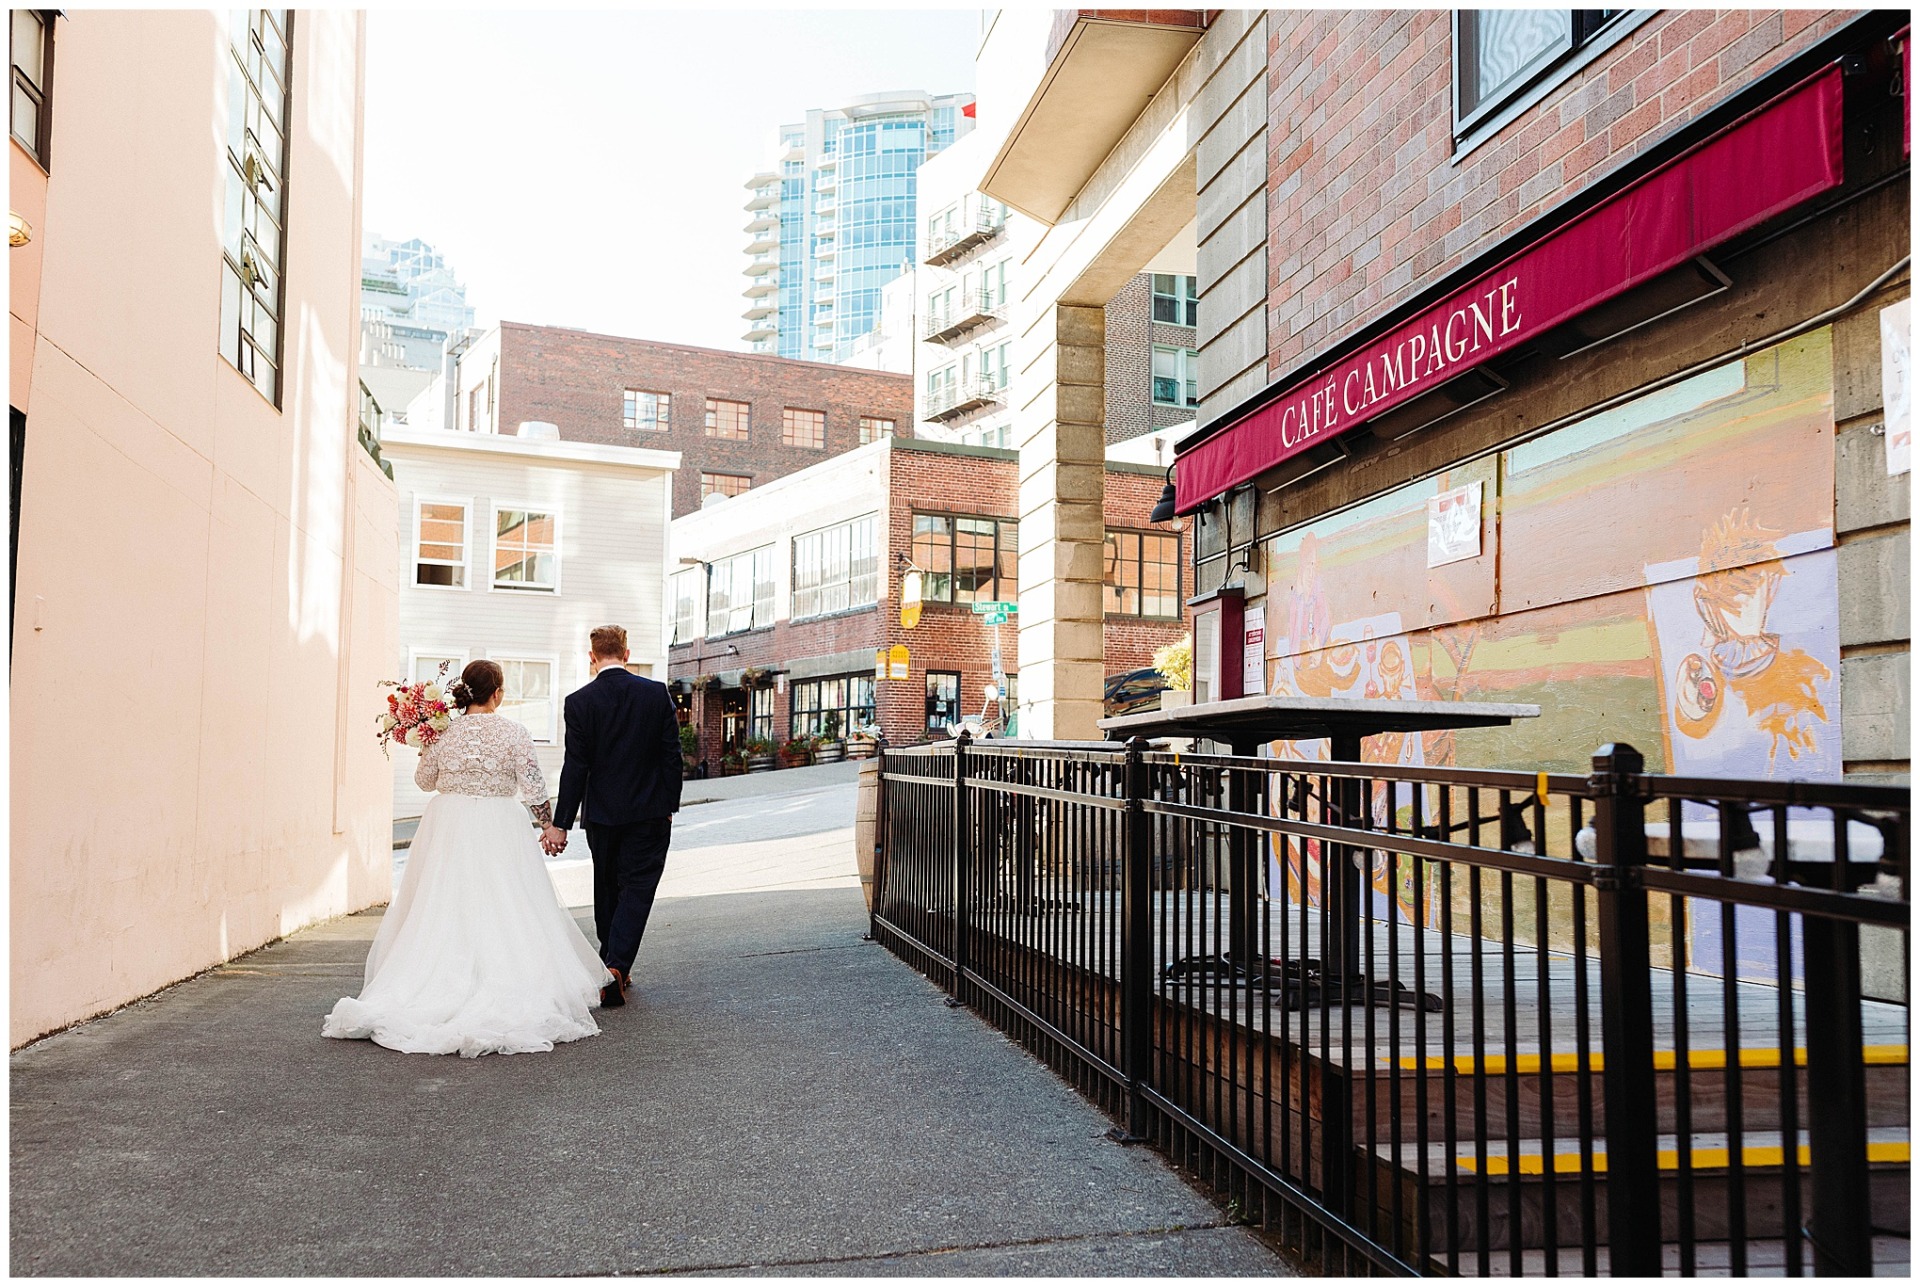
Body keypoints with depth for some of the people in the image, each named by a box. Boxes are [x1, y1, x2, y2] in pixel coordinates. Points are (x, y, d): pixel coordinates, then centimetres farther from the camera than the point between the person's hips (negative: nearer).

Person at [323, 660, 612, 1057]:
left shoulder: (444, 731, -1)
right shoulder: (515, 732, -7)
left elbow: (424, 779, 10)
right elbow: (533, 789, -6)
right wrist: (548, 820, 9)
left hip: (448, 826, 3)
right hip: (499, 829, -2)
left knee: (443, 910, 10)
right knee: (504, 911, 2)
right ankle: (508, 988, -3)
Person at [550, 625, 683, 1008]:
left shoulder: (579, 701, -7)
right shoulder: (657, 693, -4)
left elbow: (575, 767, -9)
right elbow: (672, 755, -2)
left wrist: (561, 823, -4)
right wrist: (669, 805, 8)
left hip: (602, 812, 1)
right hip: (649, 812, -1)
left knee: (607, 887, 17)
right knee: (637, 887, 2)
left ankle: (612, 964, 27)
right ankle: (616, 966, -13)